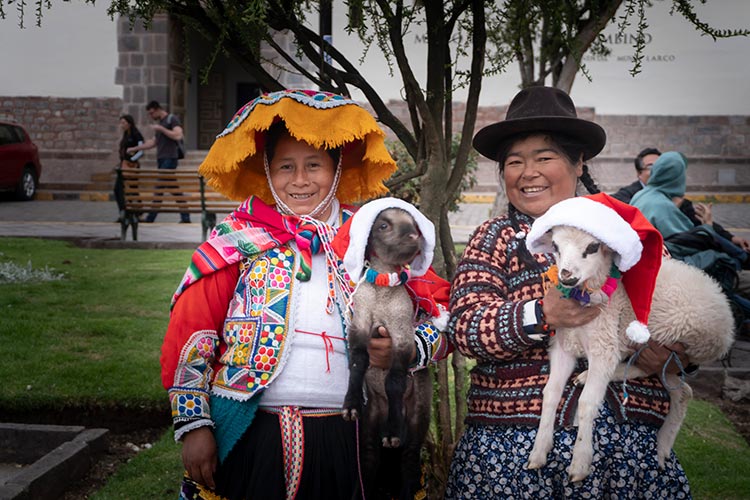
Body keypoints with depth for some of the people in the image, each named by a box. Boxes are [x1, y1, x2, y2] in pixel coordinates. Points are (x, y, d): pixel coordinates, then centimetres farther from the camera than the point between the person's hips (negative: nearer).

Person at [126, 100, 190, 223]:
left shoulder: (172, 119, -4)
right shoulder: (159, 123, 22)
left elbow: (178, 136, -17)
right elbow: (153, 142, 26)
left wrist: (161, 129, -15)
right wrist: (135, 148, 24)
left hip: (169, 159, -9)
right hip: (161, 159, 9)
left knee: (159, 187, -9)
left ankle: (151, 217, -7)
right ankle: (185, 217, 6)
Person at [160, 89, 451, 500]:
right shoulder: (236, 241, 1)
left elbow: (446, 311, 5)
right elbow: (189, 338, 1)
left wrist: (408, 350, -13)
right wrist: (193, 423, -3)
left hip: (344, 441, 2)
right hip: (250, 439, -1)